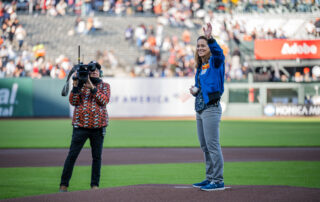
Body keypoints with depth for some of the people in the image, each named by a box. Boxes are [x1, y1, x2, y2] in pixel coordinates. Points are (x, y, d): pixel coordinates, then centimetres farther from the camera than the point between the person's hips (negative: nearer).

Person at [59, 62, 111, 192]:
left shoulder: (105, 86, 10)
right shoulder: (80, 84, 8)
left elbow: (105, 100, -8)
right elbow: (73, 102, -1)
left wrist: (92, 87, -14)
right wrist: (75, 86, -13)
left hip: (98, 126, 1)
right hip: (81, 126, -1)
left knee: (97, 156, 3)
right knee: (72, 155, -6)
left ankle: (95, 185, 11)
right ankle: (63, 185, -4)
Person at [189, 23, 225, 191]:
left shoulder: (215, 62, -7)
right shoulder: (200, 67, 16)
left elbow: (218, 52, -30)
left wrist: (209, 38, -44)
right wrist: (195, 90, 5)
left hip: (211, 109, -9)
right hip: (200, 109, 9)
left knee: (213, 145, -10)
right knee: (205, 146, 14)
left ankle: (218, 181, -7)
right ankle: (210, 178, 22)